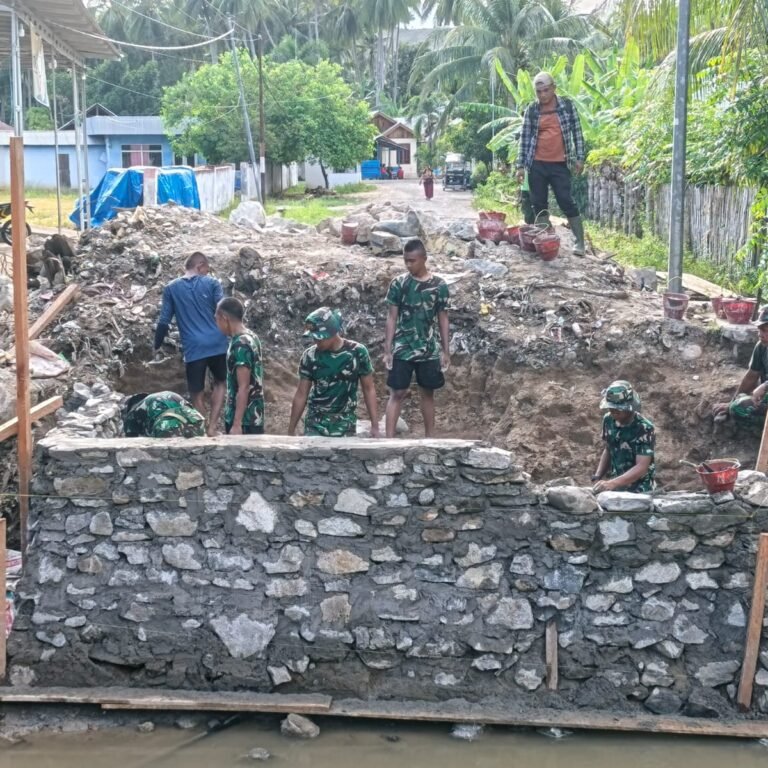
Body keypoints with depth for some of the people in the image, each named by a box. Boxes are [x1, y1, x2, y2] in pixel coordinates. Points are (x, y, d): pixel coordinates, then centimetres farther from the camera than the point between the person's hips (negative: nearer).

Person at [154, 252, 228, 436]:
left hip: (193, 348, -1)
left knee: (197, 395, 8)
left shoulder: (171, 288, 6)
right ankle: (212, 426, 9)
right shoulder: (212, 283, 3)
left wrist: (157, 346, 16)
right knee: (220, 383, 21)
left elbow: (164, 321, 6)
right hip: (217, 344, 1)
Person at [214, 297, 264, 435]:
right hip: (253, 415, 9)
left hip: (244, 419, -9)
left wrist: (236, 424, -22)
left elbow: (244, 387, -22)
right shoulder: (251, 337, 10)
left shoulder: (240, 345, -19)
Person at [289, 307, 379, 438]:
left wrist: (375, 425, -4)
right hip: (315, 427, 1)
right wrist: (291, 431, 3)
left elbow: (369, 389, -1)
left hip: (345, 427, -1)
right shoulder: (310, 356, -5)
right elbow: (301, 394, 2)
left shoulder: (357, 352, -9)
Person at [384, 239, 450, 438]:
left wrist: (446, 351, 2)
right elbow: (392, 317, -1)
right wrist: (387, 349, -5)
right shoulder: (398, 283, -3)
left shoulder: (439, 285, -2)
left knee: (428, 393, 10)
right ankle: (389, 439, -4)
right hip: (402, 349, -1)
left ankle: (429, 438, 20)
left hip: (429, 350, 1)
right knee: (397, 393, -3)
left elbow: (443, 319, 4)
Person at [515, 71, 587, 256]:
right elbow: (524, 138, 6)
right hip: (537, 165, 2)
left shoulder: (567, 105, 2)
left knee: (567, 203, -5)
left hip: (560, 164, -2)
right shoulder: (531, 110, 4)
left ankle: (580, 242, -1)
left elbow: (577, 132, 5)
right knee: (539, 205, 5)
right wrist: (521, 165, 2)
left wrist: (580, 158, -1)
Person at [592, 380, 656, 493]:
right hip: (616, 488, 5)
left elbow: (642, 467, -23)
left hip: (639, 490, -5)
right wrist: (597, 477, 1)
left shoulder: (644, 428, -19)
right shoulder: (608, 420, -2)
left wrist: (612, 483, -33)